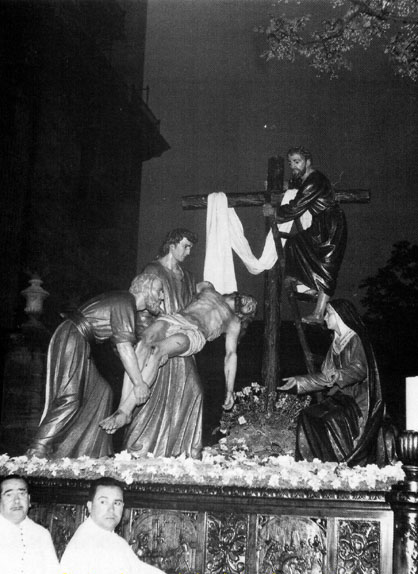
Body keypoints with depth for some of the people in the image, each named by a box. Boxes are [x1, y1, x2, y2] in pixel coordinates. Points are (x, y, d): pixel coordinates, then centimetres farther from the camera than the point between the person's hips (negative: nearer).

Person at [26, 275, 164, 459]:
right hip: (70, 339, -11)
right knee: (69, 398, -17)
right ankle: (38, 448, -15)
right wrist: (139, 383, -18)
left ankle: (89, 451, 7)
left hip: (80, 345, 11)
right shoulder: (124, 302, -15)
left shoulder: (126, 303, 16)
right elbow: (124, 347, -21)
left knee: (99, 391, 7)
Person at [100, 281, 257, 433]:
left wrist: (229, 391, 5)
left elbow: (231, 355, 16)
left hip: (193, 334, -2)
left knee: (156, 350, -34)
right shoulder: (207, 288, 35)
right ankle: (124, 402, -42)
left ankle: (124, 411, -41)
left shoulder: (233, 322, 27)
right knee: (148, 338, -34)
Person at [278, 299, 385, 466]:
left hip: (357, 401, -7)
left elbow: (359, 370, -22)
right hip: (338, 398, 7)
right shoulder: (336, 344, 15)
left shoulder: (356, 340, -7)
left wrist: (337, 375, -37)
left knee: (331, 420, -30)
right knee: (306, 417, -13)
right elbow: (325, 377, 17)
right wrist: (299, 382, 12)